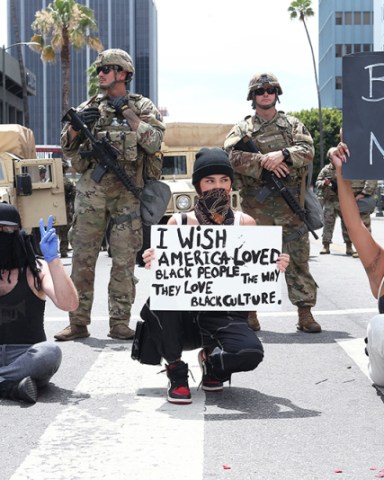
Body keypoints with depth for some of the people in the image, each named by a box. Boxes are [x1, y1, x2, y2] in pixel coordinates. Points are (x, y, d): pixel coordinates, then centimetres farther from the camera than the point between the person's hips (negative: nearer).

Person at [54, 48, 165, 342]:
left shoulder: (142, 106, 8)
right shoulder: (89, 107, 15)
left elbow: (154, 142, -7)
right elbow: (66, 147, 14)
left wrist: (129, 115, -10)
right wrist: (77, 124, -5)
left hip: (128, 192, -2)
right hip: (91, 191, 2)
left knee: (124, 260, 0)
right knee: (83, 257, 1)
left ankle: (120, 323, 6)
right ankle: (78, 322, 6)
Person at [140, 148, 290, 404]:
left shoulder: (245, 223, 3)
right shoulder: (179, 222, 1)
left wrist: (275, 267, -17)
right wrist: (152, 264, -20)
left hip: (225, 313, 0)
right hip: (184, 310, 0)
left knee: (251, 353, -31)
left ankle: (212, 361, 9)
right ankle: (176, 372, -8)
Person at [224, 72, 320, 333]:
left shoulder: (293, 124, 13)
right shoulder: (242, 128, 9)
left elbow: (308, 151, -2)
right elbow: (230, 155, -8)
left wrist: (283, 154, -19)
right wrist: (263, 161, -18)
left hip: (290, 202, 1)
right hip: (256, 204, 0)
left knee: (298, 257, 0)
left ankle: (305, 312, 3)